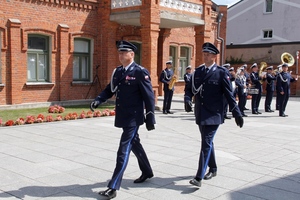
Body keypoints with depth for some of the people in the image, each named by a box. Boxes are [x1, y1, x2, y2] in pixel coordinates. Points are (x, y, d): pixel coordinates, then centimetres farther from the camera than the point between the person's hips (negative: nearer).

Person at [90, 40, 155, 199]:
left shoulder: (140, 72, -13)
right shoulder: (117, 71, 9)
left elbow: (149, 96, -13)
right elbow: (110, 89, 13)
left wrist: (150, 118, -13)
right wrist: (98, 100, -6)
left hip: (133, 118, -8)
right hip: (122, 117, 8)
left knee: (123, 150, -8)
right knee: (134, 144, 21)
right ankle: (147, 172, 42)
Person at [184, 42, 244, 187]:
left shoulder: (221, 72, -7)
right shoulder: (197, 71, 7)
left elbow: (229, 94, -6)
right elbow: (190, 89, 8)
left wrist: (237, 113, -7)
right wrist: (187, 100, -13)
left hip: (213, 115, -6)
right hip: (200, 114, 6)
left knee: (206, 143, -10)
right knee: (207, 142, 18)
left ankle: (199, 177, -9)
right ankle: (213, 169, 36)